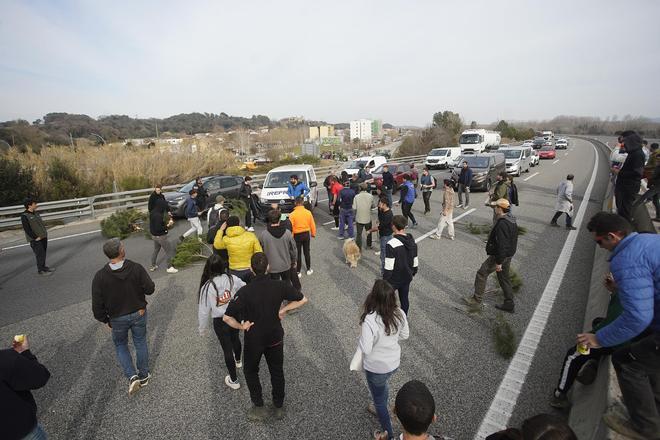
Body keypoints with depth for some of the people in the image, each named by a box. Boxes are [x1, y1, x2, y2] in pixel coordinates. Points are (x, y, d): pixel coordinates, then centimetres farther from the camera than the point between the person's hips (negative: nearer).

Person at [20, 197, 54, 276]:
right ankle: (40, 270, 5)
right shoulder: (24, 216, -12)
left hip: (43, 237, 7)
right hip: (35, 239, -7)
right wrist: (36, 237, -17)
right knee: (40, 254, -5)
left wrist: (45, 233, 11)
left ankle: (43, 266, 27)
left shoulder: (36, 213, 11)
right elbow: (27, 229, -16)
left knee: (43, 253, 14)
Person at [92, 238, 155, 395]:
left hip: (118, 318, 0)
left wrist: (105, 320, 4)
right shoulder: (136, 268, -21)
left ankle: (132, 376, 12)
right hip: (139, 314, 0)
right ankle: (143, 376, 34)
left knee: (120, 345, 23)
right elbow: (150, 289, -13)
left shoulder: (100, 277, -18)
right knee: (140, 343, 19)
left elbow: (97, 304, -12)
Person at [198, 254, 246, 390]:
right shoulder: (232, 279, -15)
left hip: (220, 322, -3)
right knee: (235, 338, 30)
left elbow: (203, 310, -10)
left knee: (227, 348, 13)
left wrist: (203, 328, 5)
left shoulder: (207, 287, -19)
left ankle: (233, 380, 28)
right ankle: (238, 361, 59)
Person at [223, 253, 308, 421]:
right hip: (275, 338, 2)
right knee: (277, 372, 22)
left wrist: (241, 326, -11)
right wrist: (283, 309, -7)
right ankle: (279, 407, 37)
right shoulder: (279, 286, -18)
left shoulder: (244, 292, -24)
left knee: (251, 372, 25)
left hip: (253, 340, -2)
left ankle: (259, 407, 32)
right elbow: (302, 300, -10)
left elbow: (226, 317, -26)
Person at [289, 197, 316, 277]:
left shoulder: (292, 214, -16)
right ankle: (309, 269, 28)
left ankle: (298, 272, 17)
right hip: (306, 234, 3)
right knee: (307, 252, 17)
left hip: (297, 236, -3)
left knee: (298, 254, 9)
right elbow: (312, 225, -1)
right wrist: (313, 234, 14)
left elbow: (291, 227, -13)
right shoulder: (308, 212, -7)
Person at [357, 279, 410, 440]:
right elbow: (404, 335, -2)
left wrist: (362, 339, -10)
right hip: (394, 362, 6)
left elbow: (365, 349, -29)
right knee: (382, 385, 36)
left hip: (376, 368, -5)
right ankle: (381, 408, 62)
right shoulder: (399, 313, -18)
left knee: (379, 400, 22)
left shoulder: (369, 320, -36)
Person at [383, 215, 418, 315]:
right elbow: (415, 262, 6)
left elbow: (389, 266, -23)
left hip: (394, 279, -6)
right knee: (404, 299, 21)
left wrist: (385, 280, -12)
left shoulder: (392, 244, -27)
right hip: (407, 278, 6)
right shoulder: (412, 241, -4)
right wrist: (413, 273, 21)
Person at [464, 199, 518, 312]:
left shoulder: (502, 224, -26)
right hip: (508, 255, 10)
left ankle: (477, 299, 13)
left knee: (482, 274, 3)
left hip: (499, 256, -10)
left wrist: (499, 262, -23)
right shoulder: (511, 220, 7)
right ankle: (509, 304, 27)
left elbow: (501, 245, -28)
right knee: (504, 278, 18)